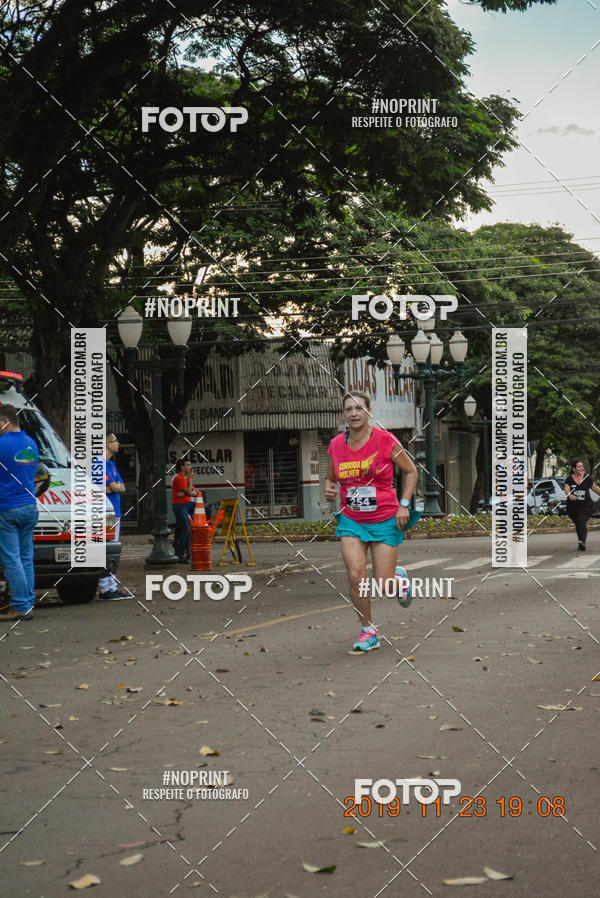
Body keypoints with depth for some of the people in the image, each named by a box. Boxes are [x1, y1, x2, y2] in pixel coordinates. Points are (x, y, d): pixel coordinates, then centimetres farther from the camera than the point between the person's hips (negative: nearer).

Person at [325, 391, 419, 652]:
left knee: (383, 585, -4)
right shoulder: (336, 445, 0)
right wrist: (329, 490, -6)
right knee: (356, 576, -14)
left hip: (386, 520, -2)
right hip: (351, 520, 2)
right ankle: (368, 631, 3)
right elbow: (331, 478, 17)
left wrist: (404, 505, -7)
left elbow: (410, 471, 2)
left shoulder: (385, 441, -9)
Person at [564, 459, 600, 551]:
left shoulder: (587, 478, 2)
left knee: (582, 522, -22)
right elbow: (567, 489, -21)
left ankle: (582, 542, -30)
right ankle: (581, 543, 30)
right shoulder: (569, 479, -3)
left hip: (586, 506, -1)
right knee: (577, 525, 12)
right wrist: (570, 495, -41)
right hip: (573, 507, 1)